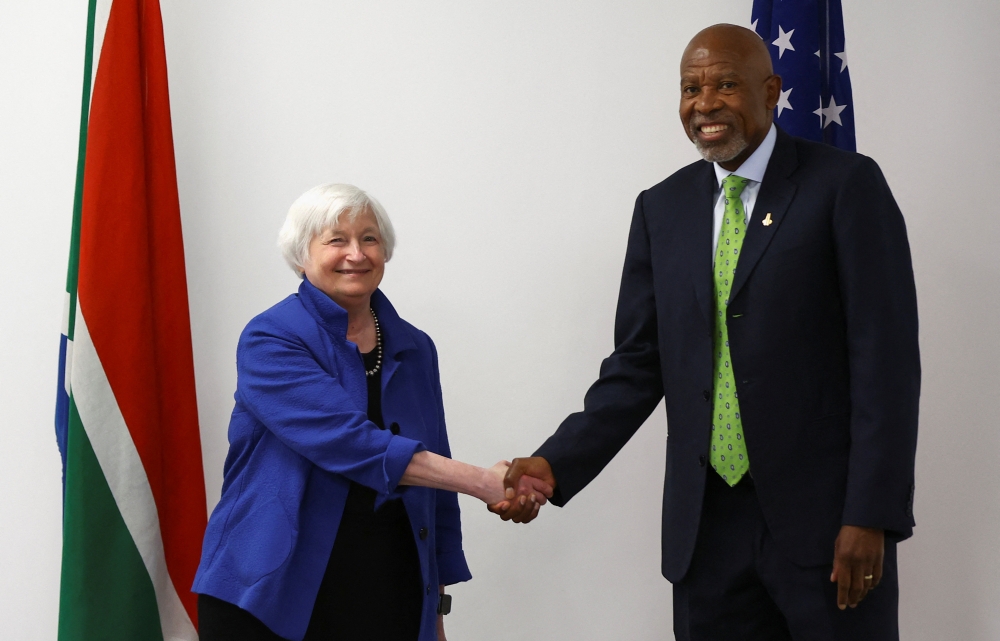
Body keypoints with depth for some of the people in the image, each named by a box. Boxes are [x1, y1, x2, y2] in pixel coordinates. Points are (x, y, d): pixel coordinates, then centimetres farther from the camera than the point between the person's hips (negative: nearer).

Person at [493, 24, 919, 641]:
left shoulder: (846, 185, -3)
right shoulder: (661, 209, 10)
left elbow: (885, 360, -8)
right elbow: (637, 369, 9)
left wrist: (871, 516, -13)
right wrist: (556, 465, -5)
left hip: (821, 514, -4)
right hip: (706, 521, 4)